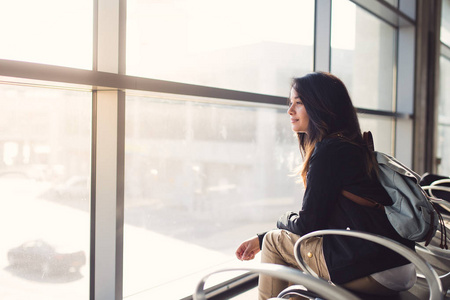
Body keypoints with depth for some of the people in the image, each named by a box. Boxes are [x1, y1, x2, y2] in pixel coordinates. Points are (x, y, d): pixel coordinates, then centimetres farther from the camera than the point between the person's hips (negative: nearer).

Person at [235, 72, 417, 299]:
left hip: (372, 272, -9)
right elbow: (319, 217, 17)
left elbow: (308, 223, -13)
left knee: (275, 241, 2)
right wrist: (260, 239, 17)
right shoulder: (352, 147, 14)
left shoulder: (328, 150, -15)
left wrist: (283, 220, 11)